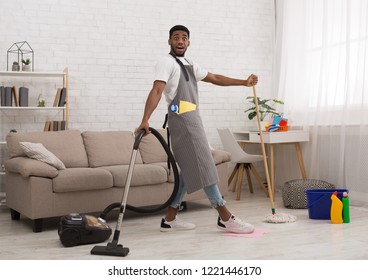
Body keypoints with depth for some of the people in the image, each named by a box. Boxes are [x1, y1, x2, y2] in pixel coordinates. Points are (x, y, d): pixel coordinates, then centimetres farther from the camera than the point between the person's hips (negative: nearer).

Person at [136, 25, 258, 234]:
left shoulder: (190, 65, 24)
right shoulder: (167, 62, -5)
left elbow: (215, 78, 30)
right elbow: (157, 91, -18)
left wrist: (244, 82, 27)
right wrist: (145, 120, -30)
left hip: (192, 120, 10)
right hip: (182, 119, -10)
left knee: (190, 170, 9)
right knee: (203, 167, -9)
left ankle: (170, 219, 12)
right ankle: (226, 218, -6)